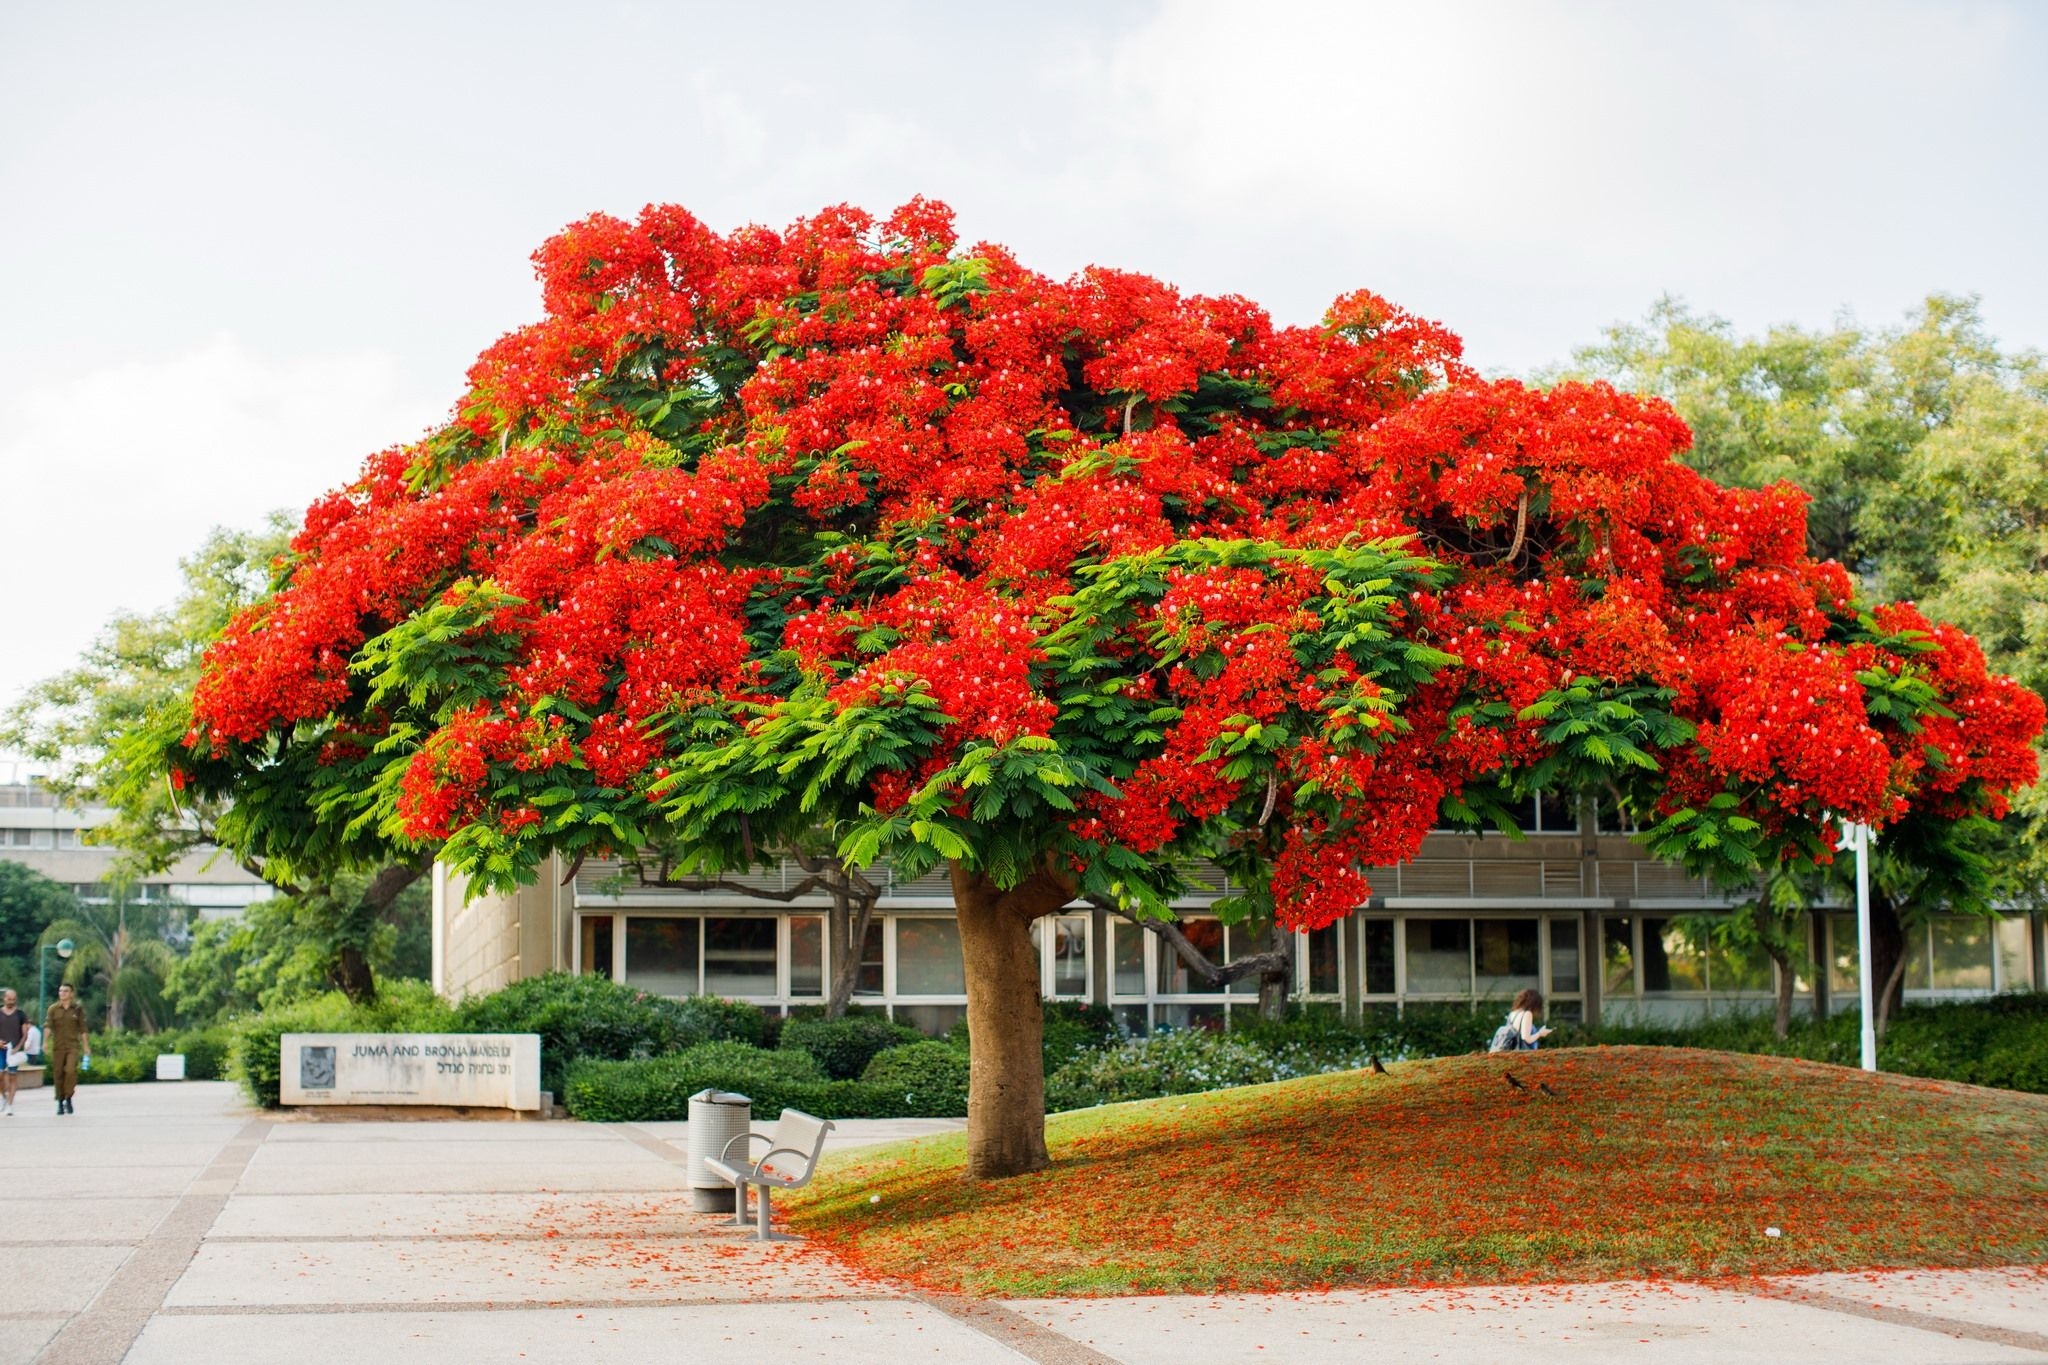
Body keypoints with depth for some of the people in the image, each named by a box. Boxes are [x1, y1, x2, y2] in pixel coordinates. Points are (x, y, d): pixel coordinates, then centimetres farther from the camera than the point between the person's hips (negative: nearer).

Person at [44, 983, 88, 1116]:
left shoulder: (78, 1009, 3)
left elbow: (82, 1029, 7)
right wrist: (45, 1042, -21)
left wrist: (86, 1046, 7)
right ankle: (60, 1103, 16)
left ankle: (68, 1099, -4)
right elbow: (48, 1026, -7)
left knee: (71, 1071, -20)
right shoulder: (53, 1009, 3)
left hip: (73, 1045, -1)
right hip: (58, 1046, 1)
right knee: (58, 1074, 2)